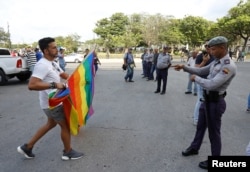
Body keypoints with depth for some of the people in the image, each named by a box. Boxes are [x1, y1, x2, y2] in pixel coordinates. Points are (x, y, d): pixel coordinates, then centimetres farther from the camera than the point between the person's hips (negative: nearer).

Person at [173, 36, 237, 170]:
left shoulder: (229, 66, -23)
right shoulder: (216, 62, 5)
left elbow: (212, 84, -30)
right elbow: (201, 71, 16)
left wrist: (196, 78, -15)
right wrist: (184, 67, 6)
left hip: (215, 102, -9)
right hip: (207, 99, 9)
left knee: (214, 132, 7)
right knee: (200, 126, 23)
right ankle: (194, 148, 45)